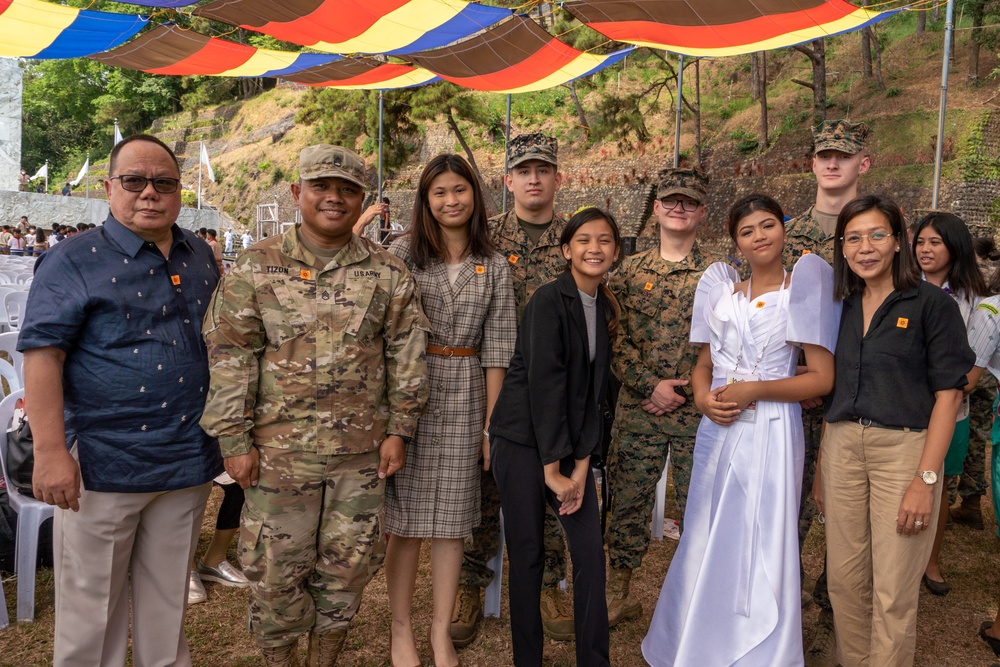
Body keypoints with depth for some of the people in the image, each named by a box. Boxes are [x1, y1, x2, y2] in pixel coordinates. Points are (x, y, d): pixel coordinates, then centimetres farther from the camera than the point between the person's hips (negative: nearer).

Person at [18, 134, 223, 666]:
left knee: (167, 605, 18)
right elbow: (42, 356, -11)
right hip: (103, 463, -4)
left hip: (188, 462, 5)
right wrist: (51, 452, -18)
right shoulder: (73, 261, -6)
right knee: (91, 608, 10)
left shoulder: (200, 257, 10)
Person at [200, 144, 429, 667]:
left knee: (347, 567, 13)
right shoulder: (256, 267, -1)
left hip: (362, 453, 2)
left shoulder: (388, 273, 3)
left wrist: (399, 430, 0)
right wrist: (235, 440, -6)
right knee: (276, 569, 9)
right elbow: (228, 357, -3)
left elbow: (407, 354, 5)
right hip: (279, 452, -1)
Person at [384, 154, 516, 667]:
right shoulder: (403, 252, 0)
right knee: (405, 519, 5)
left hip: (463, 400, 2)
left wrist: (491, 423, 3)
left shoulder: (493, 267, 7)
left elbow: (495, 350, 5)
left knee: (450, 523, 8)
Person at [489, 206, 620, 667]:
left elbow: (595, 391, 4)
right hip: (523, 440, -6)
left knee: (590, 553, 4)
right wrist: (552, 470, -16)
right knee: (528, 554, 4)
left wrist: (582, 465, -3)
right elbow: (544, 384, -17)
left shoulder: (605, 308, 7)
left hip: (570, 442, 6)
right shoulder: (549, 300, -13)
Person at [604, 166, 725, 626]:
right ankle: (619, 594, 26)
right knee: (627, 502, 9)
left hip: (700, 413, -1)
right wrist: (650, 385, -11)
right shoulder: (630, 270, 6)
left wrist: (683, 391, -10)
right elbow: (614, 341, 0)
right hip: (637, 409, 2)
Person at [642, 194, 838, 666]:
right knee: (707, 543, 11)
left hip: (770, 434, -4)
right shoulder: (721, 292, 12)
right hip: (717, 430, 4)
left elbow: (823, 378, -7)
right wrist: (703, 397, -6)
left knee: (761, 549, 2)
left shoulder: (803, 290, -2)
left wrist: (751, 390, -14)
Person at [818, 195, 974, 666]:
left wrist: (926, 478, -15)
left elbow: (948, 393, -8)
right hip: (842, 449, 5)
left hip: (904, 447, -4)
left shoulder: (932, 304, -5)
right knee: (844, 580, 11)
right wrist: (821, 468, 10)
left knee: (893, 593, 2)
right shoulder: (842, 308, 10)